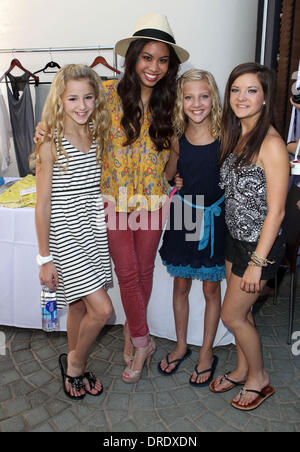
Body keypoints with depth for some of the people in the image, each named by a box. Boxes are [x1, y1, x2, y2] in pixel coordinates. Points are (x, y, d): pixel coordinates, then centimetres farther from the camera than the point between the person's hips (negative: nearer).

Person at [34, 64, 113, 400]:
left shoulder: (98, 137, 4)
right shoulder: (50, 145, -14)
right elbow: (43, 205, -12)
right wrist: (45, 258, -11)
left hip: (94, 233, 6)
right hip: (65, 237, -5)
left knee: (81, 305, 16)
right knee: (102, 309, -8)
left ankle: (74, 368, 37)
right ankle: (75, 363, 21)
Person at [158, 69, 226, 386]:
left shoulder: (225, 135, -11)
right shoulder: (178, 138, -2)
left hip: (214, 217, -3)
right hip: (182, 214, 3)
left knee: (211, 289, 11)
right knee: (180, 286, 15)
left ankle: (207, 353, 32)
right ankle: (181, 346, 38)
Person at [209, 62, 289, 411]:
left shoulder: (271, 144, -22)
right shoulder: (235, 135, 4)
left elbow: (275, 211, -21)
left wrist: (257, 262, -19)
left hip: (260, 244, -7)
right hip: (235, 238, 7)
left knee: (232, 315, 5)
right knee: (241, 311, 19)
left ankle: (259, 378, 30)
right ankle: (242, 369, 41)